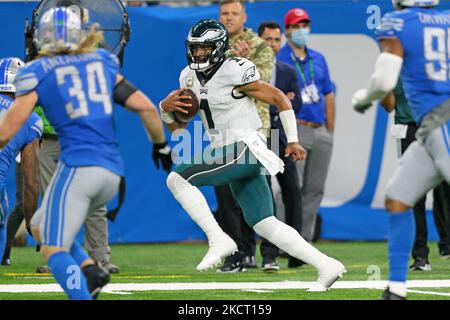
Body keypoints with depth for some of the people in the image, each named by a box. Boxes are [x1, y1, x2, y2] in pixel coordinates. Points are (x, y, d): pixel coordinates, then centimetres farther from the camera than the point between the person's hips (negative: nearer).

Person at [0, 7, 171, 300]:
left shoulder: (37, 73, 3)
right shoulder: (103, 64, 16)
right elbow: (146, 107, 12)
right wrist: (160, 144, 27)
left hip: (78, 167, -6)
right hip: (113, 172, 6)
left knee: (53, 249, -7)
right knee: (41, 227, 22)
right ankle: (89, 269, -2)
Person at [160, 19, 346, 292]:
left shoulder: (235, 74, -13)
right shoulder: (190, 77, 11)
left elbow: (280, 99, -5)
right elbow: (176, 126, 15)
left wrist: (293, 141, -5)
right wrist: (166, 108, -6)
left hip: (246, 149, -9)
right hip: (227, 152, 9)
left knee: (177, 179, -15)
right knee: (265, 225, 6)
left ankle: (219, 240, -14)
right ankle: (327, 266, 8)